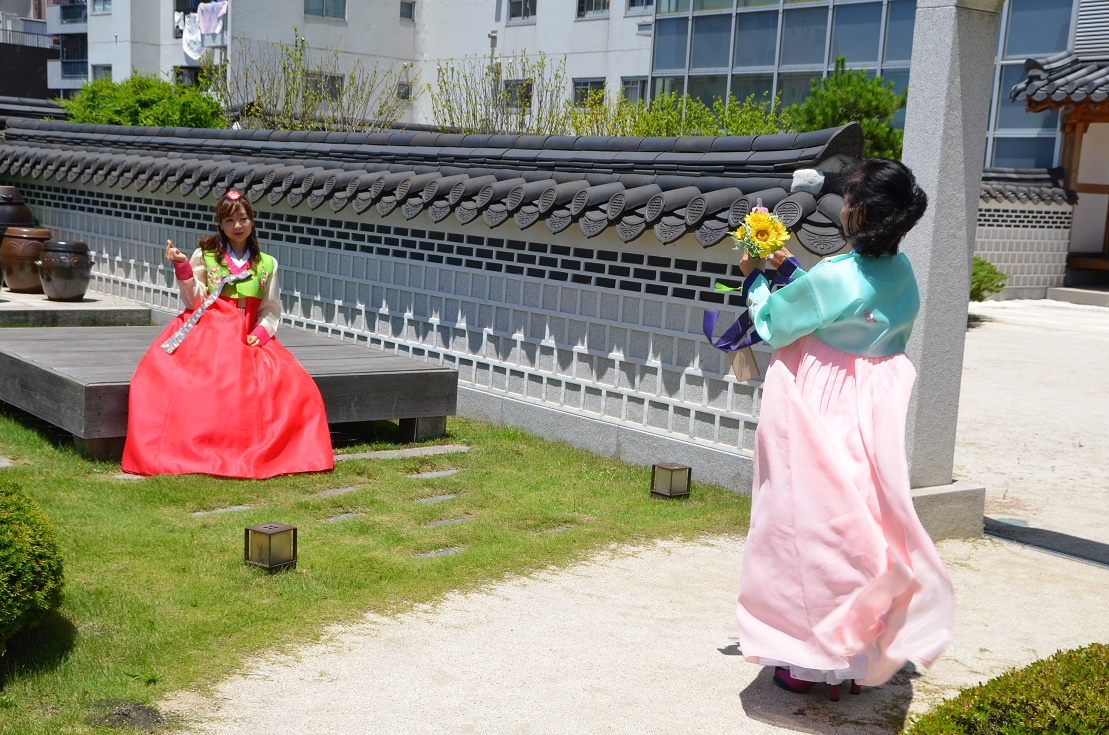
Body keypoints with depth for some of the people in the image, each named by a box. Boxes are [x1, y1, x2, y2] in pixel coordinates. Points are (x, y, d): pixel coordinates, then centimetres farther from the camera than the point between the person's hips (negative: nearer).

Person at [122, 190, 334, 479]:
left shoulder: (267, 264, 14)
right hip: (207, 330, -1)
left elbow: (271, 309, 14)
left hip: (246, 335, 1)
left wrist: (261, 331, -6)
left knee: (293, 384, -25)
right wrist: (183, 269, -8)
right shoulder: (205, 255, 12)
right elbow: (194, 301, 6)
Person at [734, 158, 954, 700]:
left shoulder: (835, 275, -21)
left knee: (811, 523, 4)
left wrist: (756, 280, 9)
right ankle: (861, 655, 25)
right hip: (871, 410, 7)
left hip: (819, 416, -7)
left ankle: (808, 659, 14)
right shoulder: (901, 274, 1)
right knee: (864, 523, 14)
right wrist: (791, 270, 15)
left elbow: (776, 324, -8)